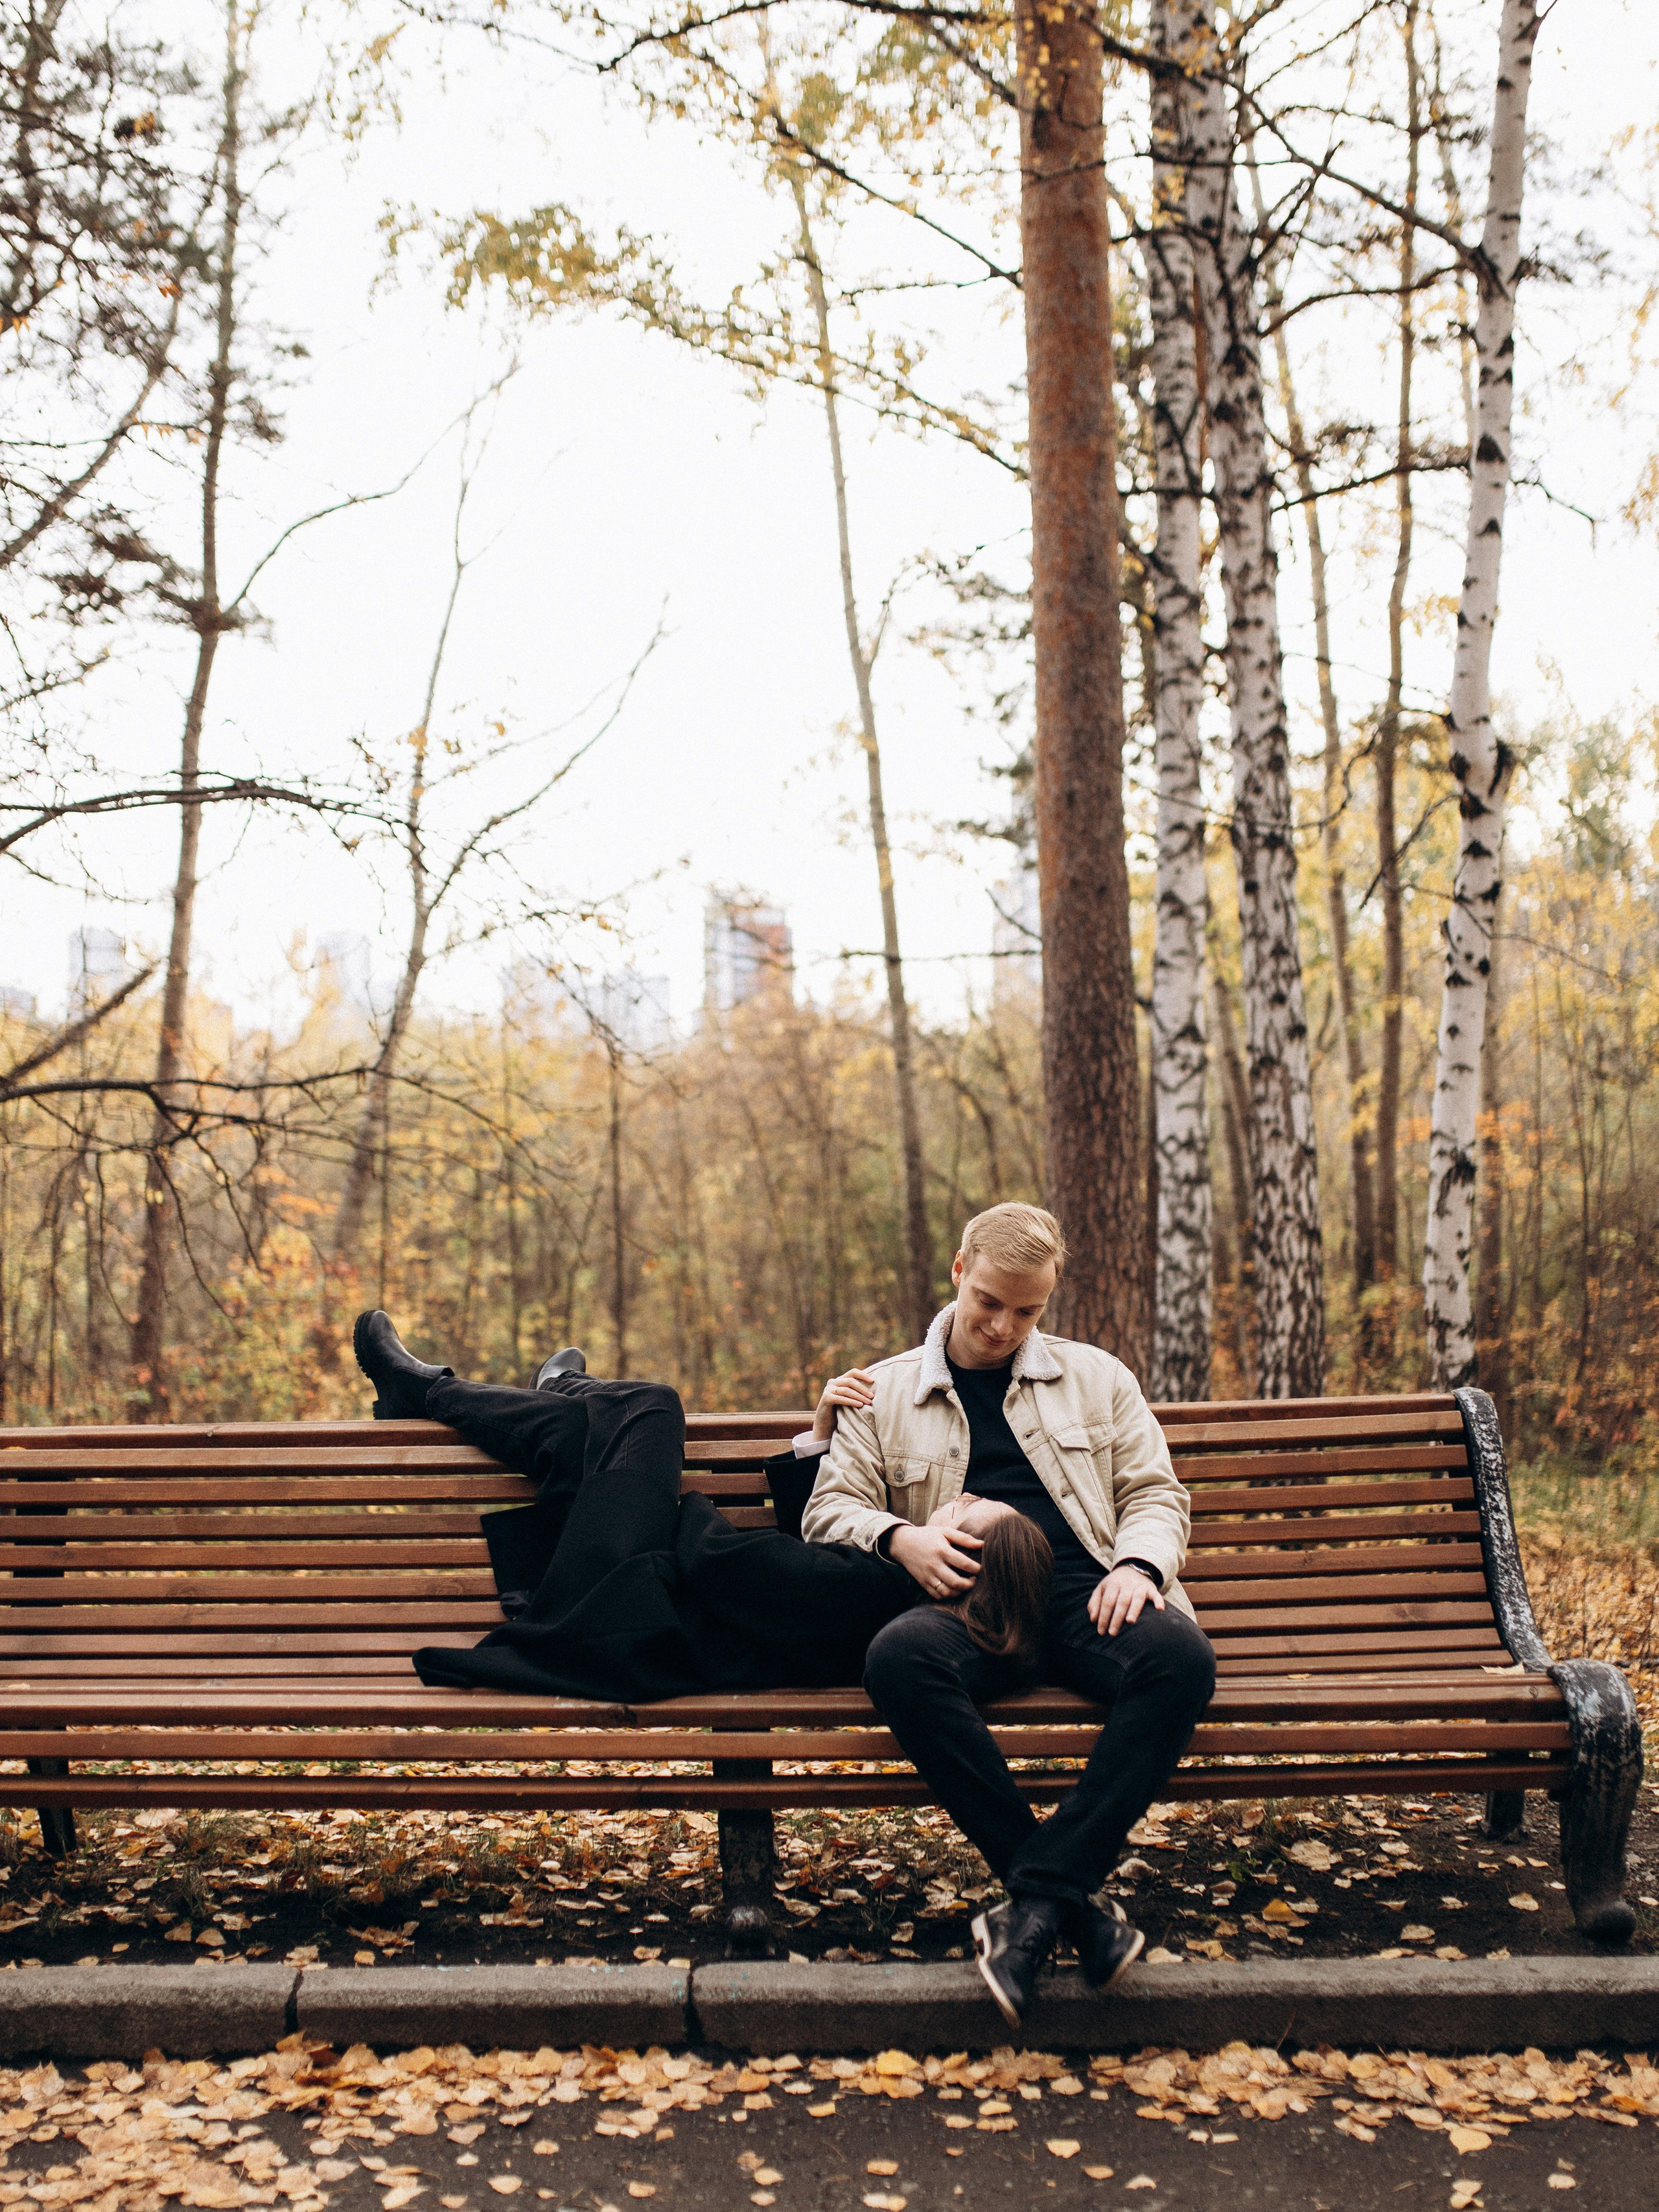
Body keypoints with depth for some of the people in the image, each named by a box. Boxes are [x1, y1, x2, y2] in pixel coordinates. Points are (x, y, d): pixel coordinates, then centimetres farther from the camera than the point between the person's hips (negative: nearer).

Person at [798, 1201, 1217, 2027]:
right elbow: (828, 1509, 14)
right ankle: (1075, 1907, -30)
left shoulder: (1095, 1377, 22)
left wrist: (1139, 1564, -4)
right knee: (898, 1656, -37)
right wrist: (898, 1538, -8)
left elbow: (1155, 1494, 18)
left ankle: (1039, 1900, -32)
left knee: (1181, 1656, -34)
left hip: (1086, 1594, 1)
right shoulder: (883, 1393, 19)